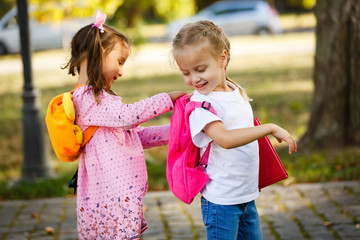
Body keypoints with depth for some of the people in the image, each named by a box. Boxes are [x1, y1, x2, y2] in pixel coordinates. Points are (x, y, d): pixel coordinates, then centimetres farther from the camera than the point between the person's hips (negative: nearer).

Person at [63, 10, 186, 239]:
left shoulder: (99, 98, 21)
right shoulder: (87, 99, -12)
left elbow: (138, 135, 20)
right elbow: (127, 116, -26)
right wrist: (167, 99, -12)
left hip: (124, 197, 10)